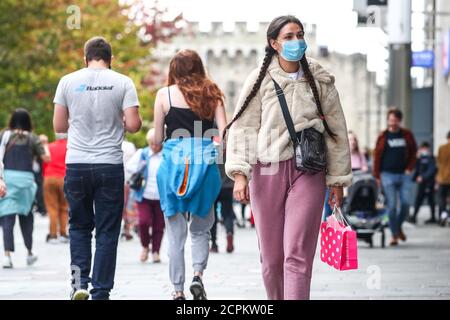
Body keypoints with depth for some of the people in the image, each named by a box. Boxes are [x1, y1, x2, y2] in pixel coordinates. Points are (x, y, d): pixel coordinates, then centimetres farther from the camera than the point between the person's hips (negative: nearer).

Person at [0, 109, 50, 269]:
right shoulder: (32, 138, 2)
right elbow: (46, 158, -1)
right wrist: (44, 144, 16)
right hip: (25, 178, 1)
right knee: (26, 216, 17)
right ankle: (29, 253, 27)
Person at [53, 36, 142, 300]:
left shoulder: (68, 81, 2)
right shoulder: (123, 83, -2)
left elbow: (59, 126, 6)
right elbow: (133, 125, -8)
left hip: (77, 164, 1)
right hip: (110, 166, -1)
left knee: (79, 225, 16)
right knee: (107, 231, 6)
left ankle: (79, 278, 0)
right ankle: (100, 293, 4)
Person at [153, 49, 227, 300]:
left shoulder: (165, 95, 2)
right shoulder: (212, 94, 7)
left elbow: (157, 139, 4)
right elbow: (224, 133, -1)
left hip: (174, 160, -1)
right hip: (205, 162, 1)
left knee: (176, 234, 6)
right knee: (201, 228, 15)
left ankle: (179, 291, 5)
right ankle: (198, 274, -8)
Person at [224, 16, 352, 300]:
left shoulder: (320, 81, 8)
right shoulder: (260, 81, 4)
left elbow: (336, 130, 12)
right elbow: (243, 128, 2)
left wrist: (338, 180, 10)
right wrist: (240, 174, -9)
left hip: (308, 172, 0)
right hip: (267, 171, 0)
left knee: (298, 255, -11)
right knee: (272, 257, 5)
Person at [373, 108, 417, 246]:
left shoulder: (407, 135, 8)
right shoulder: (383, 137, 3)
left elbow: (413, 152, 15)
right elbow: (377, 157, 4)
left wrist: (409, 168, 1)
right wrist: (377, 176, 0)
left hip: (403, 174, 2)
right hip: (388, 175, -2)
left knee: (406, 203, -6)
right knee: (392, 205, -6)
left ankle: (399, 226, 20)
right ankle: (394, 234, 1)